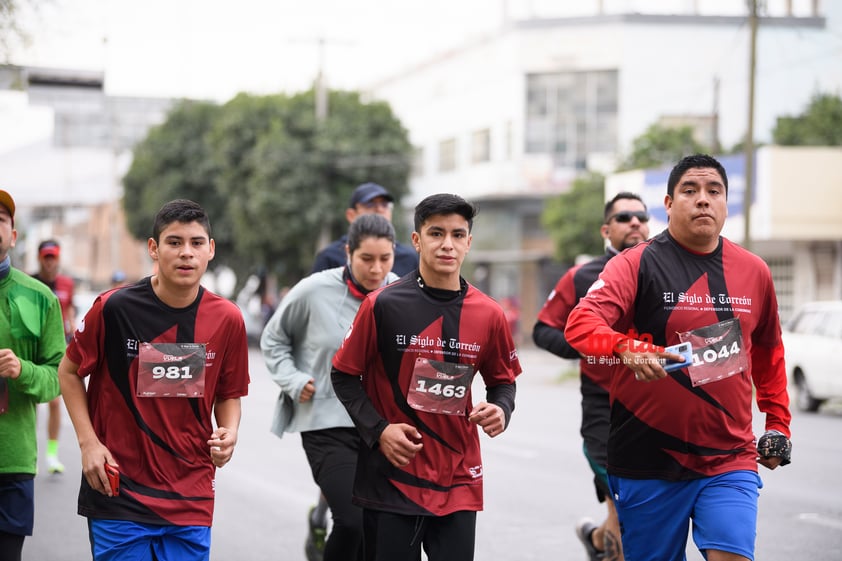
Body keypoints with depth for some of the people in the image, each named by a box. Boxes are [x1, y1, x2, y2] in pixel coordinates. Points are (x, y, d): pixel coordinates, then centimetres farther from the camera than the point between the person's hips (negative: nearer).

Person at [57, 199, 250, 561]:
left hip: (192, 500, 2)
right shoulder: (114, 307, -8)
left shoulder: (227, 319, -1)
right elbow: (69, 371, 5)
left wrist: (229, 433, -8)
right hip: (118, 493, -2)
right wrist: (88, 442, -4)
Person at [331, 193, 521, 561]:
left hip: (458, 483, 2)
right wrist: (378, 431, -11)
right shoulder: (383, 305, -7)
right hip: (390, 477, -2)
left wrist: (500, 410, -7)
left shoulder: (489, 314, 1)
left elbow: (502, 381, 15)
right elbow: (345, 375, 1)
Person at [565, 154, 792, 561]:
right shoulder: (637, 264, -6)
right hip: (649, 462, -2)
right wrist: (628, 349, -40)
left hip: (730, 459, 2)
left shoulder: (753, 271, 7)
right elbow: (581, 324, -22)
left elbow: (768, 351, 23)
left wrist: (778, 421, 20)